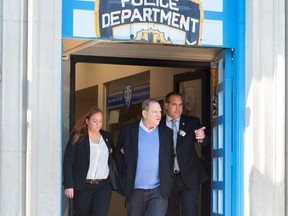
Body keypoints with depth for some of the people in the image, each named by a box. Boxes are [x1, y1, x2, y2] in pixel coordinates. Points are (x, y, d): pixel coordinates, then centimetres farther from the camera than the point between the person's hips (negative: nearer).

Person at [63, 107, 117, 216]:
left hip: (103, 185, 3)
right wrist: (68, 185, -12)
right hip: (82, 186, -2)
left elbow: (111, 159, 20)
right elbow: (67, 163, -5)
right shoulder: (77, 138, -2)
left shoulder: (107, 137, 11)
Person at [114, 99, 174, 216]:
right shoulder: (128, 130, 2)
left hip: (159, 190, 0)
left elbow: (171, 156, 15)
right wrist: (124, 175, 3)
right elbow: (118, 153, 11)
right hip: (135, 190, 0)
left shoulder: (167, 132, 6)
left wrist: (168, 178, 4)